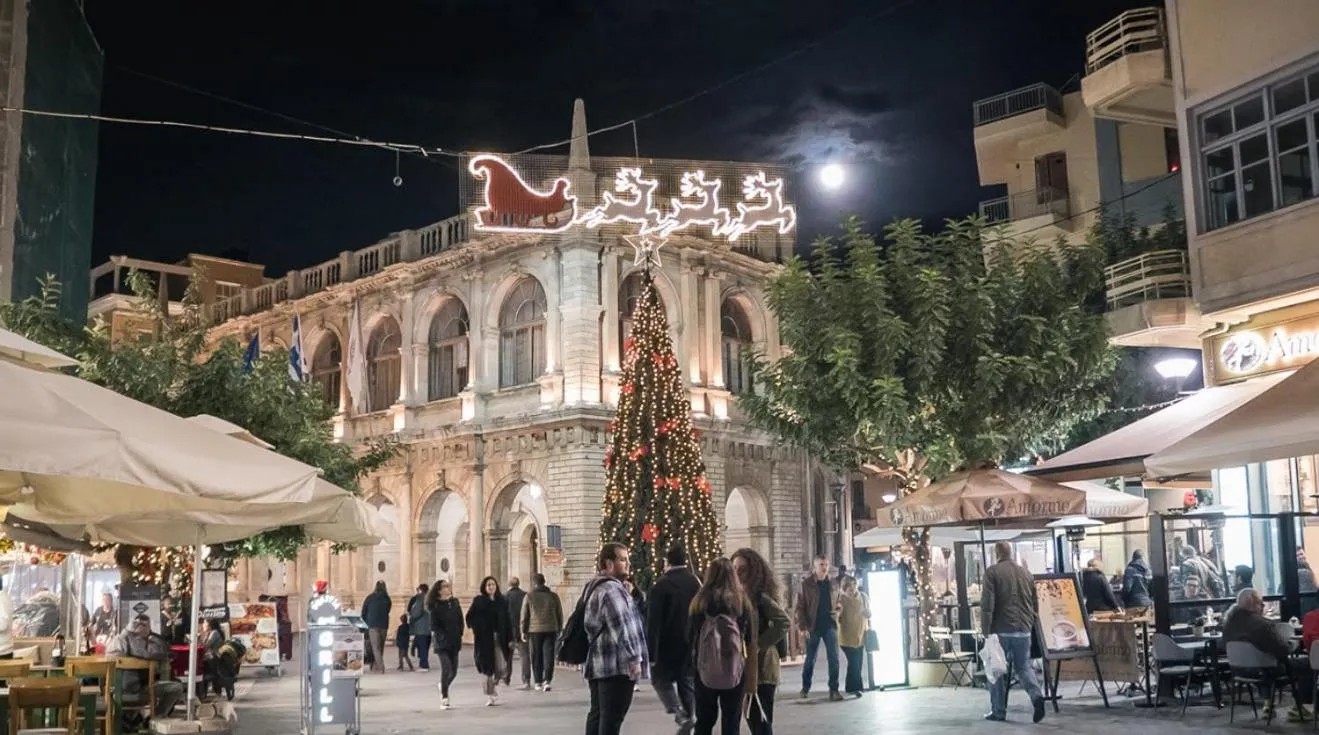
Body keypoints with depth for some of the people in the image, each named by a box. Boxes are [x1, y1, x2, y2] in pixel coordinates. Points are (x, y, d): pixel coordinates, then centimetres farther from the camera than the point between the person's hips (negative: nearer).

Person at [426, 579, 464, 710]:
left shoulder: (455, 602, 8)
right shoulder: (435, 606, -7)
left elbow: (460, 620, 12)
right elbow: (434, 626, -9)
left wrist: (459, 635, 2)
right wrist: (444, 637, -16)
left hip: (455, 642, 5)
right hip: (442, 643, -5)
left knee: (454, 671, 6)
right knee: (446, 668, -14)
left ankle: (442, 686, 37)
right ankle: (444, 699, -3)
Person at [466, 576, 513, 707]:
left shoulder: (502, 601, 8)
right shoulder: (479, 601, 1)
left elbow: (507, 621, 7)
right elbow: (470, 617, -2)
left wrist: (510, 639, 3)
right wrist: (476, 629, -15)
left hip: (500, 638, 2)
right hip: (485, 638, -2)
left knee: (502, 667, -5)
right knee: (488, 668, -1)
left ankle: (495, 684, 26)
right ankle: (490, 696, 11)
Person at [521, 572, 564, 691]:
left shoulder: (529, 596, 0)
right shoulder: (553, 596, 6)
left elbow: (524, 615, 1)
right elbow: (559, 614, 10)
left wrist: (523, 631, 8)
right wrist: (559, 630, 18)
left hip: (534, 630, -1)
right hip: (550, 630, 1)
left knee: (536, 658, 8)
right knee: (549, 656, 1)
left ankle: (538, 683, 11)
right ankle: (547, 681, -11)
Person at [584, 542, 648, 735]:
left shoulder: (595, 587, 19)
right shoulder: (612, 589, -15)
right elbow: (621, 627, -22)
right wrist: (634, 658, -19)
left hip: (598, 662, 10)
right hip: (617, 664, -10)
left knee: (597, 713, 13)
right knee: (612, 718, -8)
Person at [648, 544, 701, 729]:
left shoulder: (662, 584, -13)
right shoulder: (696, 582, 2)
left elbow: (654, 620, -16)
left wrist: (651, 653, -13)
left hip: (668, 645, -4)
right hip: (692, 645, 4)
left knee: (661, 678, 12)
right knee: (688, 684, 13)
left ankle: (679, 712, -8)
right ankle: (688, 718, 12)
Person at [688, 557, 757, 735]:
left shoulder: (700, 601, -4)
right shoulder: (743, 601, -3)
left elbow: (690, 636, 1)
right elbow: (751, 643, -2)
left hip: (705, 671, 0)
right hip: (735, 672, 0)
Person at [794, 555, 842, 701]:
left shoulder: (834, 583, 7)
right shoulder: (806, 584, -5)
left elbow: (839, 600, 20)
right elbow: (800, 606, -6)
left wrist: (837, 610, -2)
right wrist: (803, 626, -13)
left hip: (830, 625, 3)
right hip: (813, 626, -3)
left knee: (834, 658, -4)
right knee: (810, 659, 7)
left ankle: (833, 690, 1)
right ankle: (805, 688, 23)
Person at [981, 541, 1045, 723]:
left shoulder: (992, 572, -5)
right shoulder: (1026, 573, 13)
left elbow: (987, 604, -12)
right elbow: (1035, 605, 18)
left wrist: (986, 631, -10)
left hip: (1001, 629, -4)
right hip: (1023, 629, 5)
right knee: (1023, 666, 14)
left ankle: (998, 711, 9)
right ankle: (1037, 695, -11)